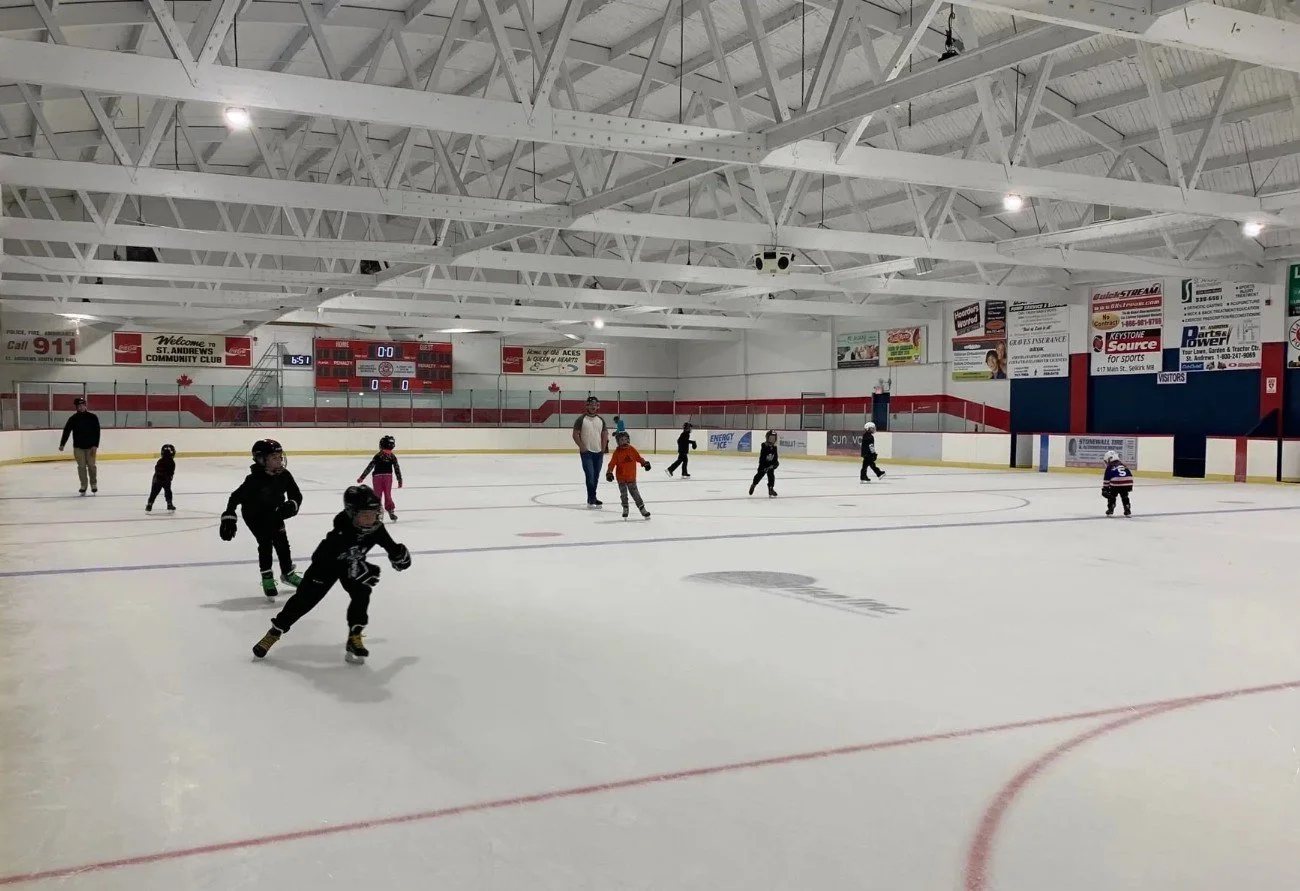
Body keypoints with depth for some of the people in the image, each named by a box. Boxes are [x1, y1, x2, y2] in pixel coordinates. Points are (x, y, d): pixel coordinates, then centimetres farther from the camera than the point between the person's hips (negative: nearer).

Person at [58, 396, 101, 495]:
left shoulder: (93, 417, -3)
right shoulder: (73, 419, -2)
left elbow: (97, 432, -3)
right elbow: (66, 431, -6)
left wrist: (95, 445, -10)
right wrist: (62, 444, -15)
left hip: (90, 446, -1)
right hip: (78, 447, 1)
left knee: (91, 465, -1)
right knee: (81, 466, 0)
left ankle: (94, 484, 14)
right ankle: (83, 485, 10)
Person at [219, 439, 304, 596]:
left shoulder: (284, 475, -19)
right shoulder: (254, 480, -31)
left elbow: (296, 495, -12)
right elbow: (235, 497, -25)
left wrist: (292, 505, -33)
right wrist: (228, 518, -28)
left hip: (274, 512, 5)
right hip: (253, 514, -5)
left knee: (282, 541, 7)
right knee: (265, 542, -14)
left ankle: (288, 573, 26)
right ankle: (267, 578, 0)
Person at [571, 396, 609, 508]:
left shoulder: (601, 420, 10)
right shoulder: (581, 419, -5)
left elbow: (604, 434, 15)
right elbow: (575, 434, -6)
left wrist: (603, 448, 5)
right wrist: (582, 447, -12)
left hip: (599, 452, 5)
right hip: (587, 452, -5)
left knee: (596, 476, 10)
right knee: (590, 475, -11)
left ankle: (592, 498, 21)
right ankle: (591, 499, -7)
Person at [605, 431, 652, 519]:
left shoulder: (632, 450, -2)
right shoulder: (617, 452, -8)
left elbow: (638, 457, 8)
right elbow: (612, 463, -9)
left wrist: (644, 463, -6)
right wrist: (609, 472, -18)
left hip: (631, 477, 1)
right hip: (621, 477, -1)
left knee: (635, 493, 3)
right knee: (623, 494, 7)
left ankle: (642, 508, 10)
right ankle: (625, 509, 23)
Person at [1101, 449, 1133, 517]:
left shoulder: (1109, 468, 9)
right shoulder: (1123, 465, 25)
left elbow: (1106, 480, 8)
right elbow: (1130, 475, 23)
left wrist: (1104, 489, 14)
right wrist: (1130, 486, 29)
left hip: (1116, 484, -5)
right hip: (1127, 483, 5)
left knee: (1111, 496, 16)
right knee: (1125, 497, 24)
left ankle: (1110, 511, 13)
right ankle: (1128, 511, 23)